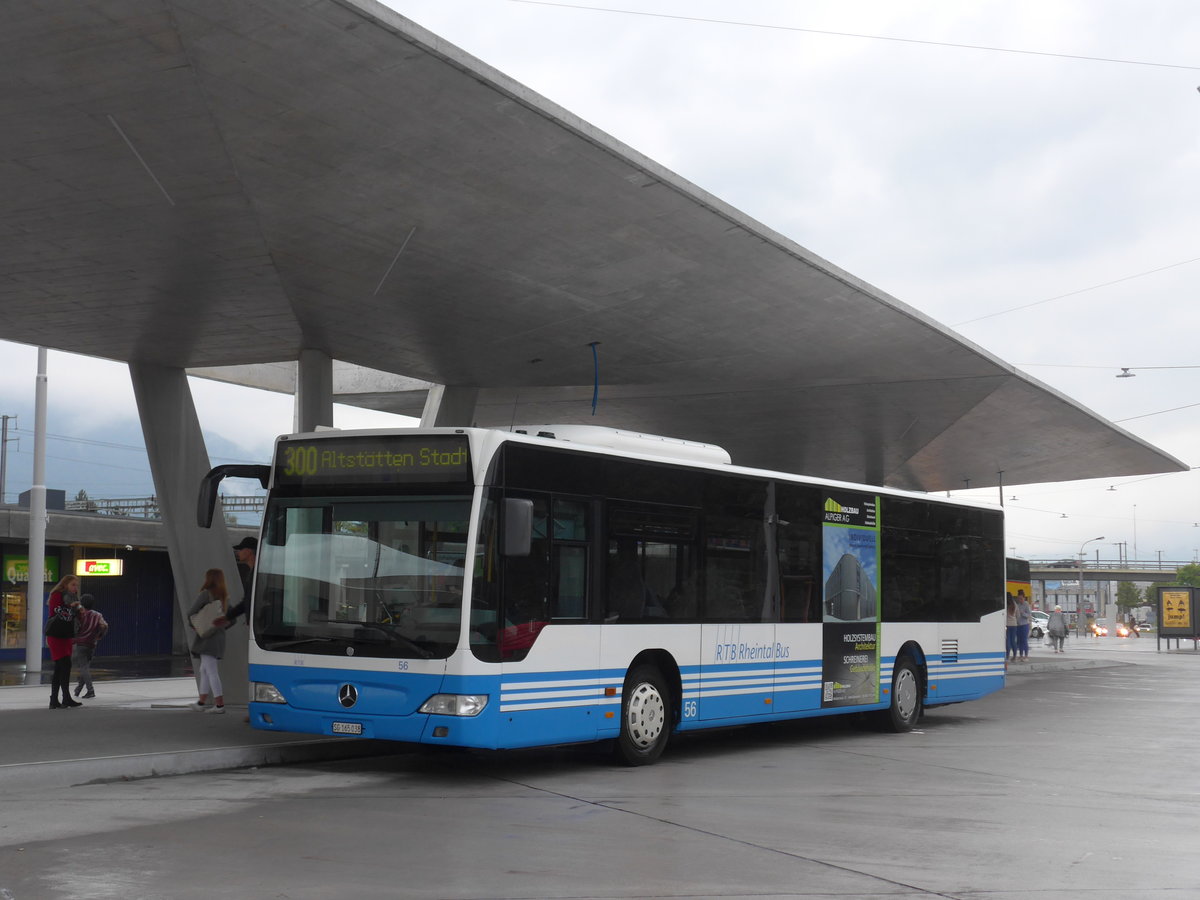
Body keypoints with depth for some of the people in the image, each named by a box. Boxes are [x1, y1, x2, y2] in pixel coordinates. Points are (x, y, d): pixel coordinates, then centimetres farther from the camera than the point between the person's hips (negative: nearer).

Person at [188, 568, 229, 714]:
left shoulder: (205, 594, -10)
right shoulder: (224, 597, 12)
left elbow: (191, 613, -10)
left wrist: (193, 626, 6)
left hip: (207, 637, -8)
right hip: (219, 635, 8)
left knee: (211, 670, -8)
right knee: (204, 670, 17)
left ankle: (220, 704, -11)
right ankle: (202, 702, 21)